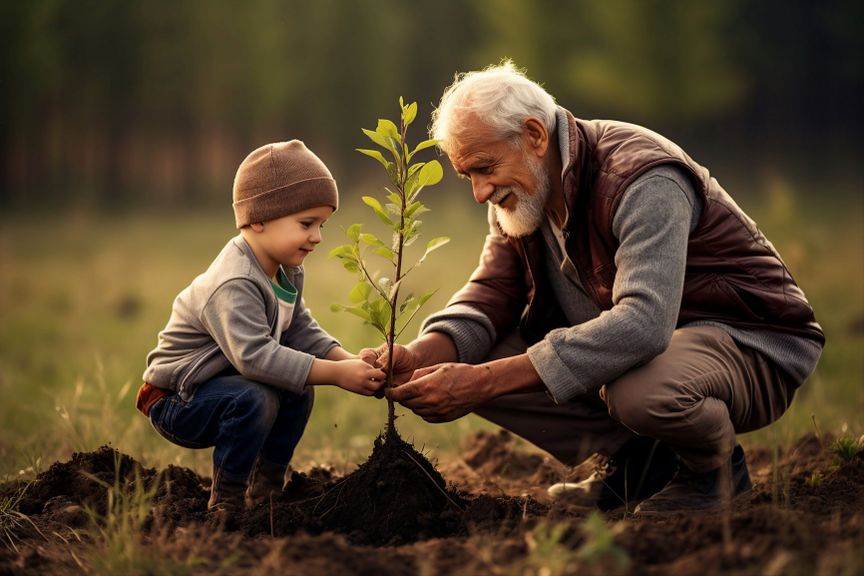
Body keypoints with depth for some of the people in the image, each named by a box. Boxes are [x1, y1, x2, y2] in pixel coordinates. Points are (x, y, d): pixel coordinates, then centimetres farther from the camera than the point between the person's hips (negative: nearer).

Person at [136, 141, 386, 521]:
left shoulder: (287, 273, 2)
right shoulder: (233, 286, -31)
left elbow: (301, 332, 5)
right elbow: (255, 356, -42)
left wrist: (351, 361, -13)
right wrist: (336, 374, -42)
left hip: (217, 383, 10)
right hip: (174, 401, -10)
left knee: (299, 391, -3)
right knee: (255, 399, -32)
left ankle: (265, 491, 10)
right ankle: (225, 505, -19)